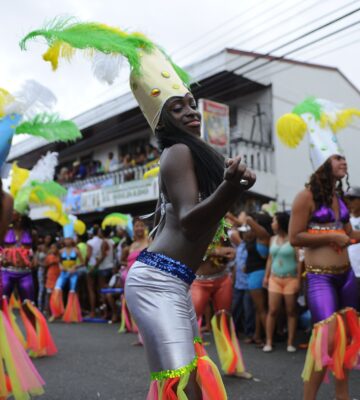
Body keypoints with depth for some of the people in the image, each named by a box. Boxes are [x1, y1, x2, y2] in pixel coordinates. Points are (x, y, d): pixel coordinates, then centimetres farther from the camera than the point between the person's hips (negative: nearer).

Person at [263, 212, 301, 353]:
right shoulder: (273, 239, 10)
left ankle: (290, 343, 9)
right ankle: (269, 342, 6)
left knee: (291, 311, 4)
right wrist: (266, 276, 8)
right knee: (272, 311, 1)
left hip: (291, 279, -4)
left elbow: (299, 261, -9)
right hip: (275, 279, 4)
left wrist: (298, 280, -13)